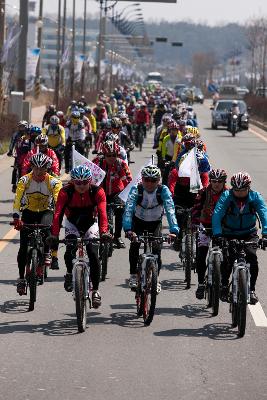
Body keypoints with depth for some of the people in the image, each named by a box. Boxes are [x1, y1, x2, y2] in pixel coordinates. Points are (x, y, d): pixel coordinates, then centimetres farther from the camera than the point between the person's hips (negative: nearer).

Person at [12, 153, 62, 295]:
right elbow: (17, 200, -26)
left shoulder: (54, 182, -19)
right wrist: (16, 218, -39)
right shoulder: (25, 180, -18)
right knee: (23, 248, -6)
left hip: (45, 212, -1)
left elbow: (58, 201, -27)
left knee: (47, 229, -37)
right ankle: (21, 278, 4)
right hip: (28, 212, 1)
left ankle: (48, 255, -18)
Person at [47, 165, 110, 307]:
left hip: (90, 223, 0)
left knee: (93, 254, -16)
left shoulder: (97, 192, -23)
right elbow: (58, 213, -32)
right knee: (70, 249, -26)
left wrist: (104, 232, -51)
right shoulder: (66, 192, -24)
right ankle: (69, 273, 3)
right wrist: (54, 235, -46)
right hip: (72, 224, 0)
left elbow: (102, 213, -34)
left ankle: (95, 290, -7)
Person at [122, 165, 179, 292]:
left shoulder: (163, 191, -26)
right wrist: (128, 229, -54)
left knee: (156, 248, -15)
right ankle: (133, 276, -6)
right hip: (138, 221, 0)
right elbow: (128, 209, -38)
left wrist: (174, 230, -51)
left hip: (155, 223, 0)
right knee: (134, 244, -21)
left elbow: (170, 210, -36)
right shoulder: (136, 190, -27)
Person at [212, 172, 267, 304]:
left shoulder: (255, 197, -14)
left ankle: (251, 289, -10)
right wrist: (217, 234, -44)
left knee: (252, 256, -21)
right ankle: (224, 286, 7)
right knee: (228, 259, -18)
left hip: (249, 234, 1)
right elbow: (217, 214, -29)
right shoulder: (226, 196, -17)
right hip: (229, 234, 0)